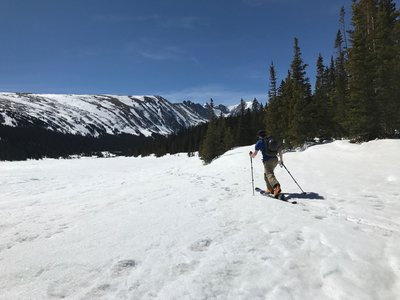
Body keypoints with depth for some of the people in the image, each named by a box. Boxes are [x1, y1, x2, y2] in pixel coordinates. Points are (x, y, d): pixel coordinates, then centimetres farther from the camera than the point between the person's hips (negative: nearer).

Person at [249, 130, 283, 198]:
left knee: (270, 175, -17)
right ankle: (270, 189, 30)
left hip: (267, 161, -6)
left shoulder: (259, 142, 1)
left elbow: (255, 153, 0)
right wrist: (281, 160, 17)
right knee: (266, 174, 24)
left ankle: (277, 187, -44)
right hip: (275, 160, 6)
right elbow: (279, 150, 11)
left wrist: (251, 155, 22)